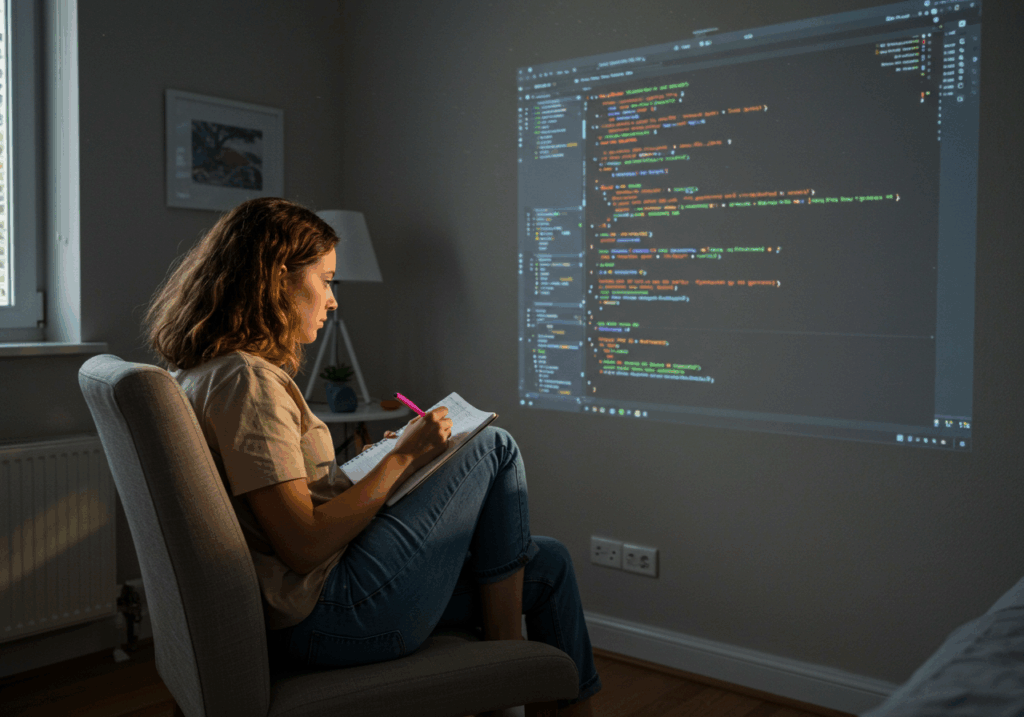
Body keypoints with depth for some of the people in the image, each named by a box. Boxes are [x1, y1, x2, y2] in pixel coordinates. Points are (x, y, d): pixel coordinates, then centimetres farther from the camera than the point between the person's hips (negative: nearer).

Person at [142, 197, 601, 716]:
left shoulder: (202, 371, 12)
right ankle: (507, 662, 8)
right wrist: (402, 458, -14)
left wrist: (373, 461, 13)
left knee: (548, 563, 11)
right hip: (328, 617, -10)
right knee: (494, 449, -3)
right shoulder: (246, 380, -20)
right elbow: (305, 546, -24)